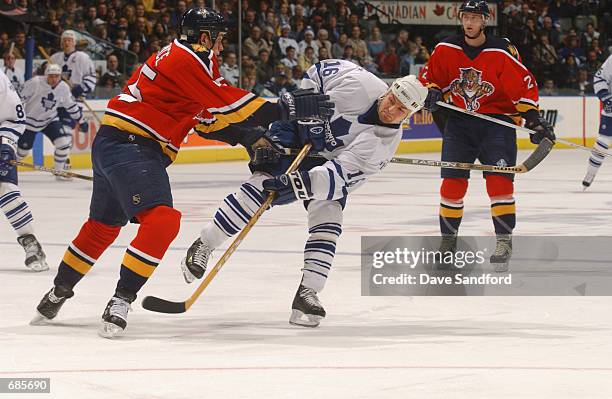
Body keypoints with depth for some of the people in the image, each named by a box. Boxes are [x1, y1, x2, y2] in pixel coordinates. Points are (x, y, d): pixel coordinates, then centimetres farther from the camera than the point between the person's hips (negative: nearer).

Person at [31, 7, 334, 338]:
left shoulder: (183, 59, 19)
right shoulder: (186, 60, -13)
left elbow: (208, 119, 19)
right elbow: (229, 105, -19)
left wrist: (247, 137, 6)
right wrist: (289, 108, -16)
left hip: (111, 143, 11)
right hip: (129, 146, -11)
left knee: (103, 226, 20)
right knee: (162, 220, -20)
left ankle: (57, 295, 32)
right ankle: (121, 300, -21)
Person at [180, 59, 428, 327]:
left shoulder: (386, 142, -22)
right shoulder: (357, 84, -25)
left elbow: (345, 175, -31)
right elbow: (317, 72, -6)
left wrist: (300, 184, -41)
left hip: (329, 161, 2)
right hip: (298, 129, -2)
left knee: (328, 222, -15)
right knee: (260, 187, -21)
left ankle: (307, 293, -9)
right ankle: (202, 247, -10)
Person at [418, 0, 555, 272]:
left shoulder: (502, 52, -12)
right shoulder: (446, 49, -2)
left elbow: (524, 85, -10)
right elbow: (429, 76, 12)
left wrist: (532, 117, -19)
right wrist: (432, 92, -9)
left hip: (497, 119, -3)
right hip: (459, 120, 3)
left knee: (499, 180, -14)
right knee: (453, 182, -2)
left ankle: (504, 241, -6)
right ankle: (448, 241, 12)